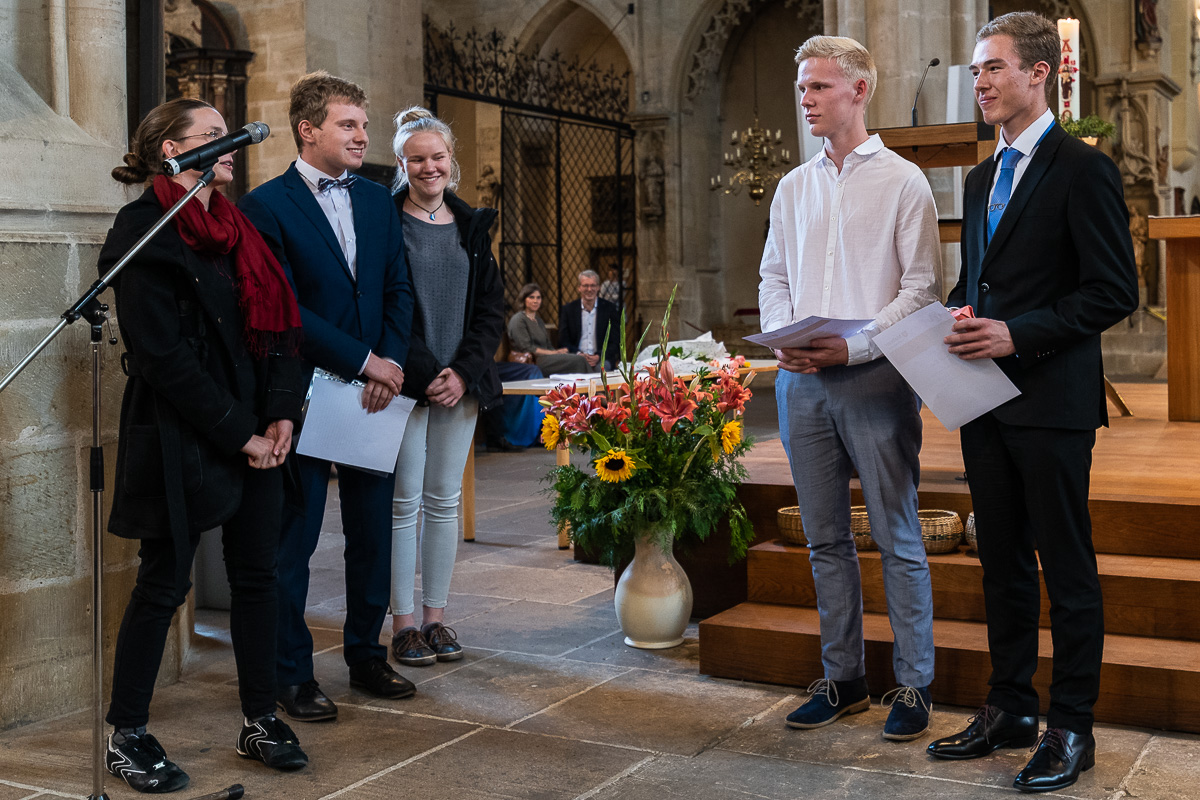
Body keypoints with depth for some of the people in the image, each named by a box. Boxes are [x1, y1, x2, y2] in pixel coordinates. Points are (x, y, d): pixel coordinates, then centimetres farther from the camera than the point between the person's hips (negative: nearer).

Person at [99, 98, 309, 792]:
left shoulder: (238, 229, 15)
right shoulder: (144, 232, -8)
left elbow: (279, 325, 11)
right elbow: (162, 352, -15)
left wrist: (280, 415, -3)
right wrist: (237, 433, -14)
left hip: (258, 433, 7)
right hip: (182, 437, -7)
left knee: (258, 575, 10)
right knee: (164, 584, 1)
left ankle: (261, 721, 21)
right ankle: (128, 736, 15)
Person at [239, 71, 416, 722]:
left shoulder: (377, 200, 12)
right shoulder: (266, 205, -7)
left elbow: (399, 291, 11)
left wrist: (389, 364, -6)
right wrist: (364, 362, -14)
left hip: (373, 394, 6)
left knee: (373, 534, 12)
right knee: (294, 540, 4)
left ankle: (367, 656, 27)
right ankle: (292, 675, 15)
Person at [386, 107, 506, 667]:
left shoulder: (471, 226, 12)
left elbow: (491, 309, 10)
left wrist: (464, 372, -4)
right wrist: (423, 374, -14)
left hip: (460, 382, 4)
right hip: (405, 383, -4)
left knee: (445, 500, 8)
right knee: (405, 501, -2)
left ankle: (436, 616, 17)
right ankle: (403, 623, 7)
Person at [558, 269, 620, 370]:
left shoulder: (609, 309, 8)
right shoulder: (568, 310, 10)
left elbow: (615, 342, 5)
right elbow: (563, 341, 7)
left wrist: (599, 356, -13)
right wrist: (578, 354, -12)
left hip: (601, 359, 0)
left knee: (602, 367, -34)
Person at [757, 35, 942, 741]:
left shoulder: (902, 181, 0)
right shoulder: (793, 187, 15)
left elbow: (923, 285, -5)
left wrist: (853, 345, -16)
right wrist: (782, 339, -2)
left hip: (874, 377, -5)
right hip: (802, 382, 5)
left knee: (899, 539, -1)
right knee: (826, 538, 10)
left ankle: (913, 684, 10)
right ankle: (843, 677, 21)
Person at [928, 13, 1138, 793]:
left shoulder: (1083, 168, -8)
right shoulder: (982, 179, 17)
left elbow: (1115, 291, -13)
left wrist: (1019, 334, -20)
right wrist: (959, 326, 3)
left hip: (1052, 399, -8)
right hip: (986, 400, 8)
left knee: (1067, 567, 2)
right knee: (1002, 560, 14)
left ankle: (1071, 728, 12)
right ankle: (1010, 707, 26)